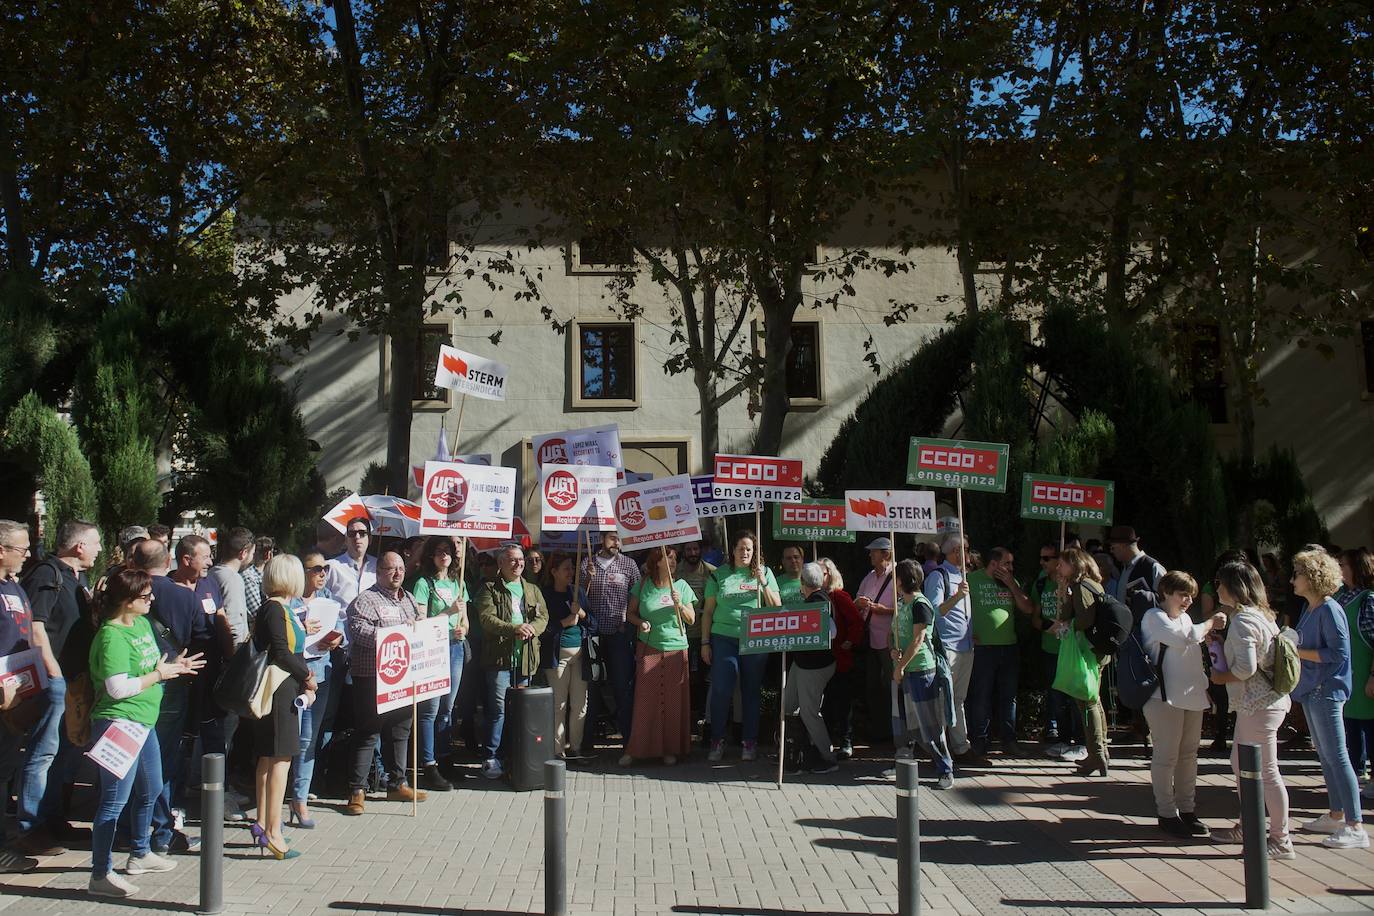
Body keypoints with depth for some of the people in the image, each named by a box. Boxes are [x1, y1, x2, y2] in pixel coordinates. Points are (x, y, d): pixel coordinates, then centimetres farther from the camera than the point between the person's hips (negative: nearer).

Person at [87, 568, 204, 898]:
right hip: (119, 725, -10)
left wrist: (173, 666, 3)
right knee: (115, 799, -3)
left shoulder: (142, 623, 9)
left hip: (144, 722, 10)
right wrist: (159, 675, -17)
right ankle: (101, 875, 7)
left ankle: (140, 854, 38)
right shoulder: (112, 636, -20)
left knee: (151, 790, 22)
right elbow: (118, 687, -26)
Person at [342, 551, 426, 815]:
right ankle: (357, 790, 4)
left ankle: (397, 784, 27)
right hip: (373, 678, -8)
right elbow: (358, 631, -23)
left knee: (400, 731, 15)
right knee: (367, 733, -3)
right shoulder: (366, 600, -8)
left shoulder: (409, 599, 18)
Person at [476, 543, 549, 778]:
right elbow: (487, 618, -10)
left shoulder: (532, 590, 18)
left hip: (526, 657, 5)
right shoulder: (490, 589, 3)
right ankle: (490, 757, 1)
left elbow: (543, 617, 9)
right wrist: (513, 629, -23)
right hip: (499, 656, -5)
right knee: (498, 708, -7)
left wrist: (531, 628, -13)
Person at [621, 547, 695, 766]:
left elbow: (691, 619, 5)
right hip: (649, 648, -1)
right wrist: (640, 622, -10)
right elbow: (630, 613, 10)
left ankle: (670, 749, 11)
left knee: (673, 701, 1)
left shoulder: (682, 586, 5)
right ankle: (634, 749, 4)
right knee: (644, 698, -4)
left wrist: (680, 605, -13)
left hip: (676, 648, 1)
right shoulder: (643, 586, 2)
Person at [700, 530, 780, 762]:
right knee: (721, 690, -5)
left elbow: (777, 608, 3)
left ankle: (750, 742, 16)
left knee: (751, 691, 6)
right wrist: (705, 642, 3)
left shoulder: (765, 573, 8)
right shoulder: (719, 575, 6)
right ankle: (717, 741, 8)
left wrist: (763, 584, -10)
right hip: (724, 638, 0)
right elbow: (708, 611, 8)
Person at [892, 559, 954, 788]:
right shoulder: (901, 602, 13)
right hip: (906, 670, 8)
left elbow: (918, 641, -17)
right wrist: (895, 648, -1)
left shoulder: (920, 604, -14)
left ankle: (945, 771, 4)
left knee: (930, 724, -4)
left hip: (922, 669, -8)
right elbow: (897, 630, 20)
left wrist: (900, 666, -13)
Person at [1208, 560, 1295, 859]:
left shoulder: (1242, 621, -18)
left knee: (1266, 772, -3)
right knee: (1241, 764, 19)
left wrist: (1220, 677, -8)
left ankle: (1281, 842, 5)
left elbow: (1246, 668, -25)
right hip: (1259, 702, 11)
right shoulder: (1260, 615, 12)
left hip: (1259, 705, -11)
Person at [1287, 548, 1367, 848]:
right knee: (1324, 755, 15)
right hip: (1311, 689, 9)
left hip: (1326, 691, -9)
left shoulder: (1329, 610, -16)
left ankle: (1356, 828, -2)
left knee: (1336, 756, -6)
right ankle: (1336, 815, 26)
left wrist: (1297, 652, -17)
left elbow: (1338, 653, -20)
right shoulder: (1308, 609, 10)